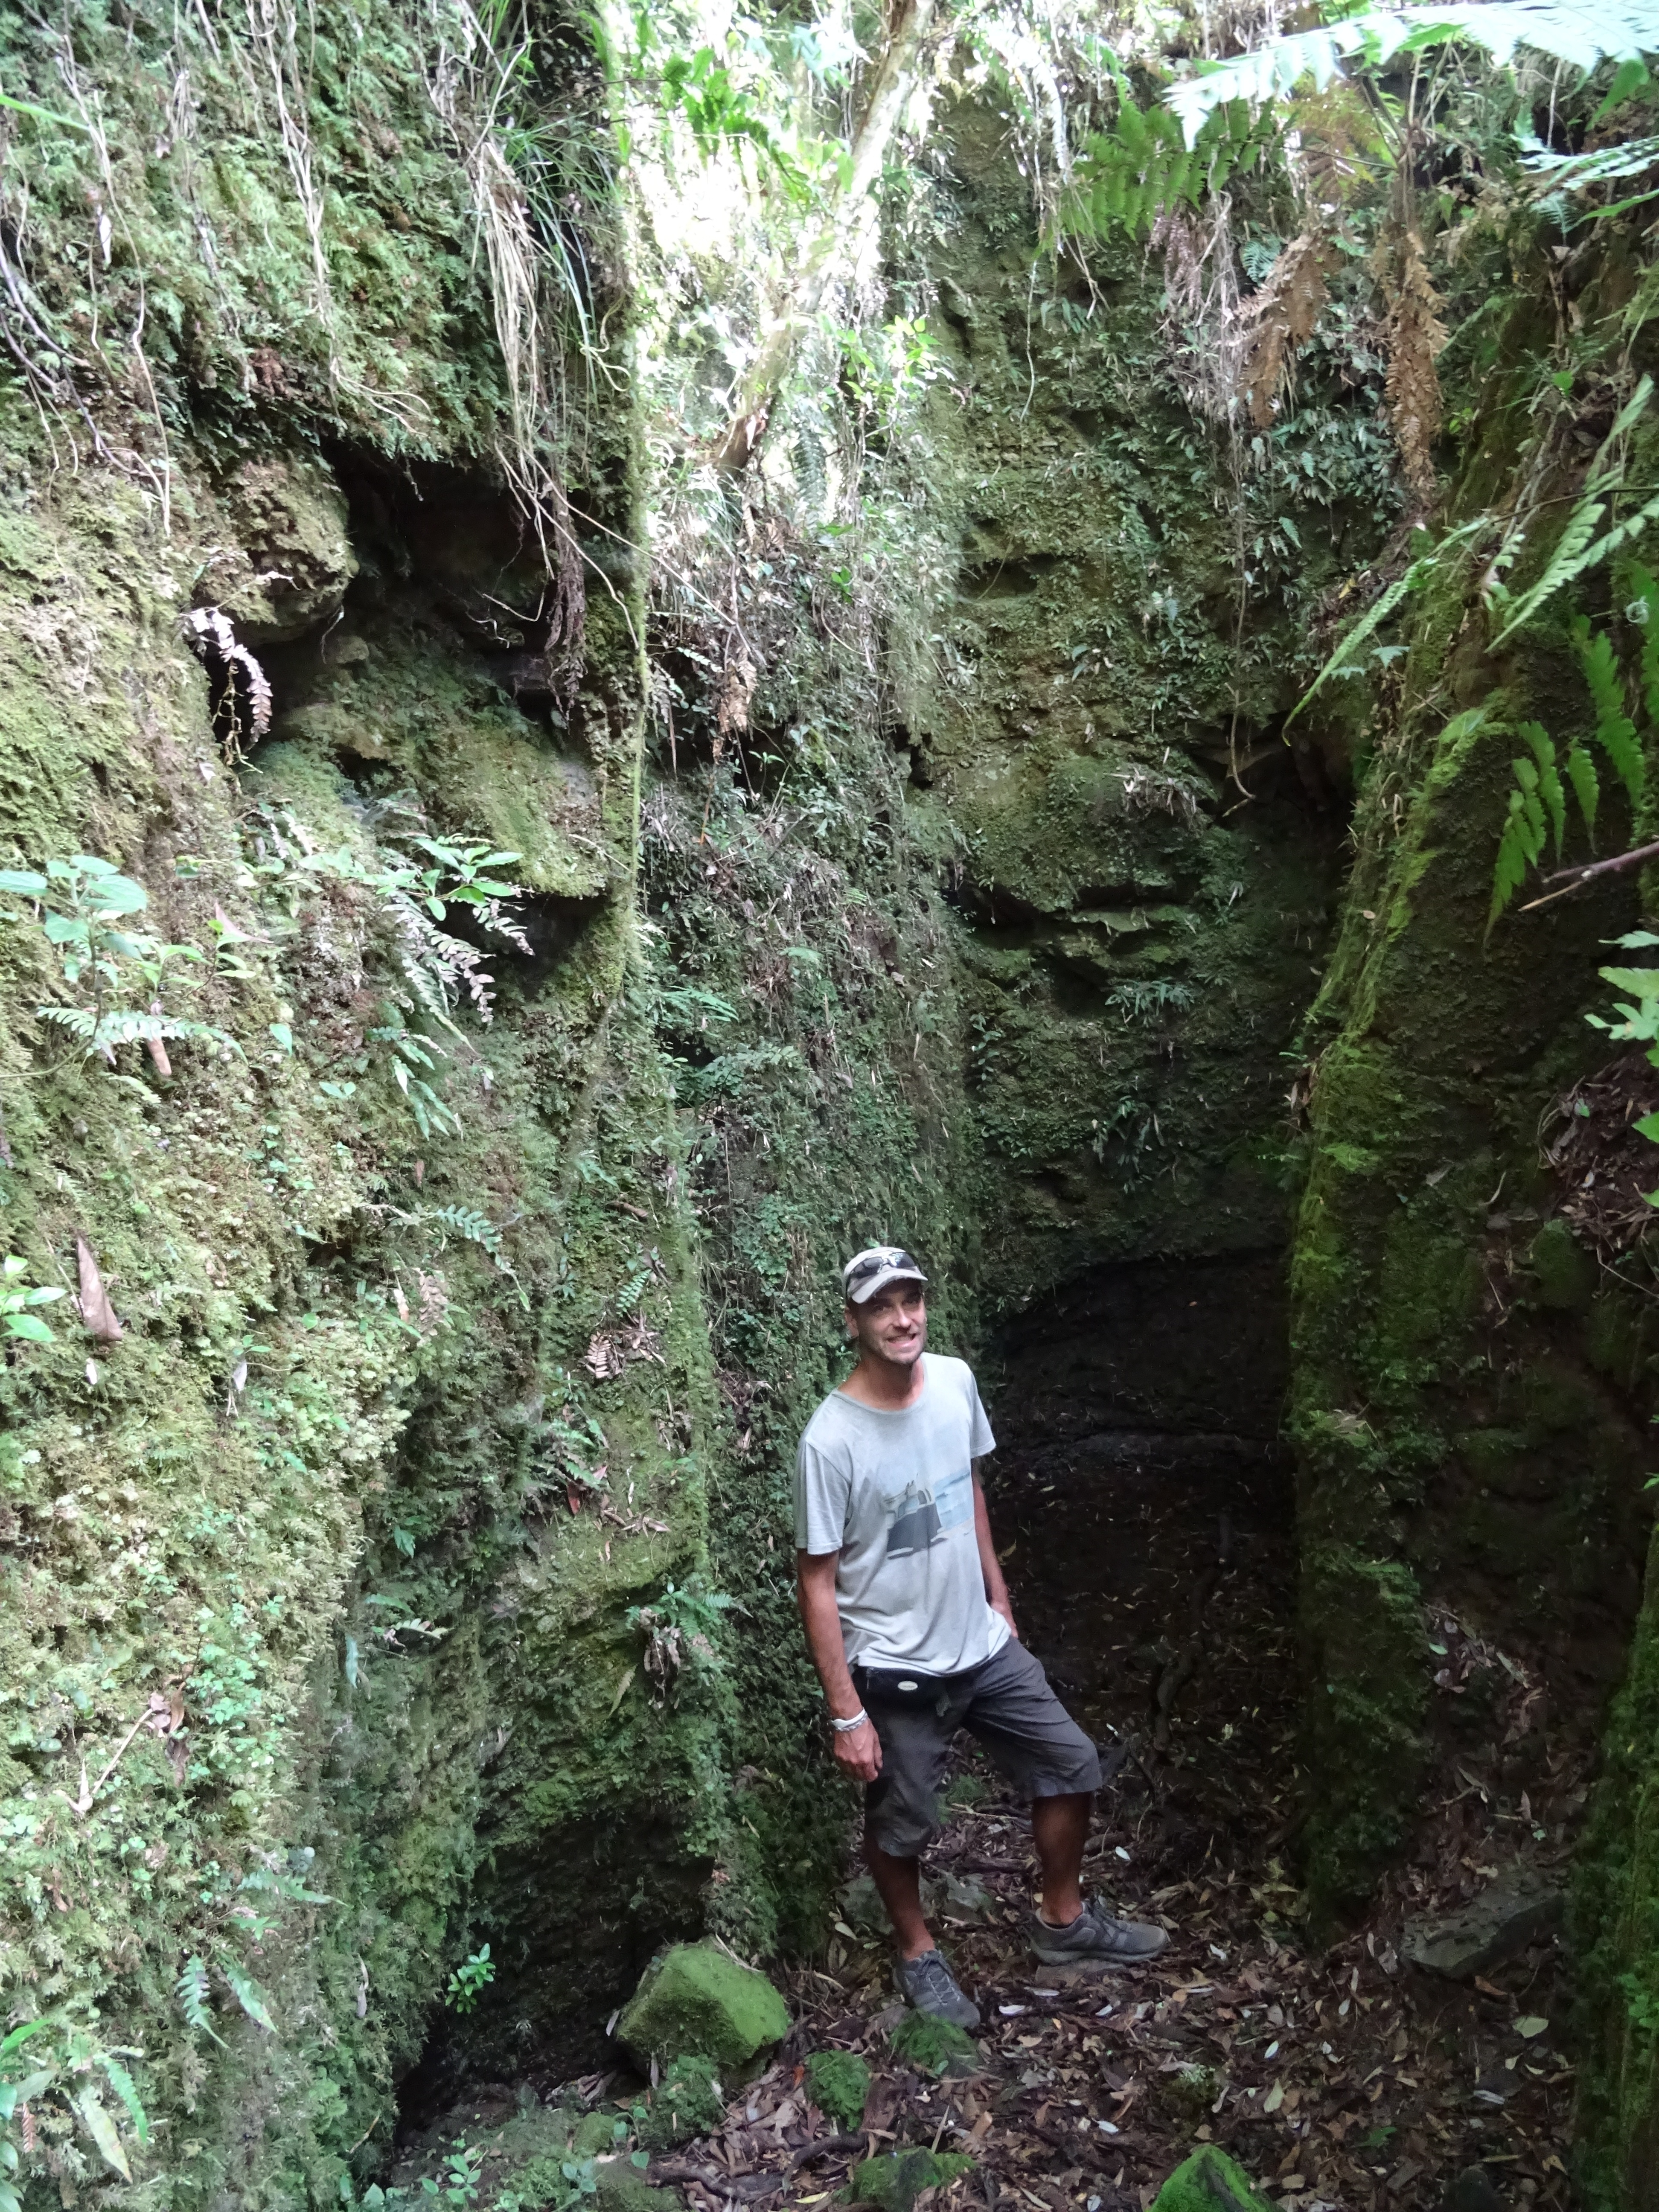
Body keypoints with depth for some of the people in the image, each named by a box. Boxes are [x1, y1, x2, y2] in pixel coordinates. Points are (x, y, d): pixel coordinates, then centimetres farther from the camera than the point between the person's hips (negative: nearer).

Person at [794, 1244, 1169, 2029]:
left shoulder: (955, 1381, -8)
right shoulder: (831, 1440, -25)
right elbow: (817, 1584, -18)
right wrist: (846, 1714, -15)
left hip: (982, 1643, 6)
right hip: (898, 1671, -6)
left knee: (1071, 1765, 15)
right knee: (901, 1825, 14)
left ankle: (1063, 1921, 40)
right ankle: (918, 1953, 42)